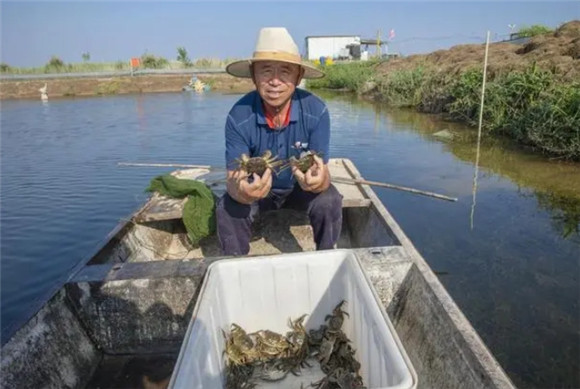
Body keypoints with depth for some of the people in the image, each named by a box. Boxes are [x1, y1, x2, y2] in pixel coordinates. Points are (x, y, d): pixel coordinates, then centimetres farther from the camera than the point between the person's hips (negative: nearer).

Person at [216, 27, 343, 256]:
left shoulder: (316, 111, -26)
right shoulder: (238, 117, -26)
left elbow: (322, 172, -25)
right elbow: (234, 179, -26)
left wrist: (319, 180, -51)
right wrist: (242, 191, -51)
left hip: (301, 186, 0)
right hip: (256, 188, 0)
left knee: (329, 202, -27)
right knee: (228, 210, -26)